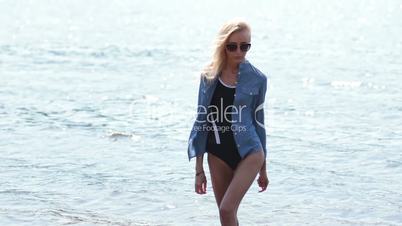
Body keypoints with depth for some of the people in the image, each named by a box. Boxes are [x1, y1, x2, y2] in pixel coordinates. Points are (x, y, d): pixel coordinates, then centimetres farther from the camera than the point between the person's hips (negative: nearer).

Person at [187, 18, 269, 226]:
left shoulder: (257, 79, -2)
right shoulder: (209, 77, 1)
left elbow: (258, 121, 6)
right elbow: (202, 121, 4)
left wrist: (263, 169, 11)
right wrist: (199, 169, 1)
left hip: (249, 153, -3)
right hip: (218, 154, 3)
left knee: (227, 209, -17)